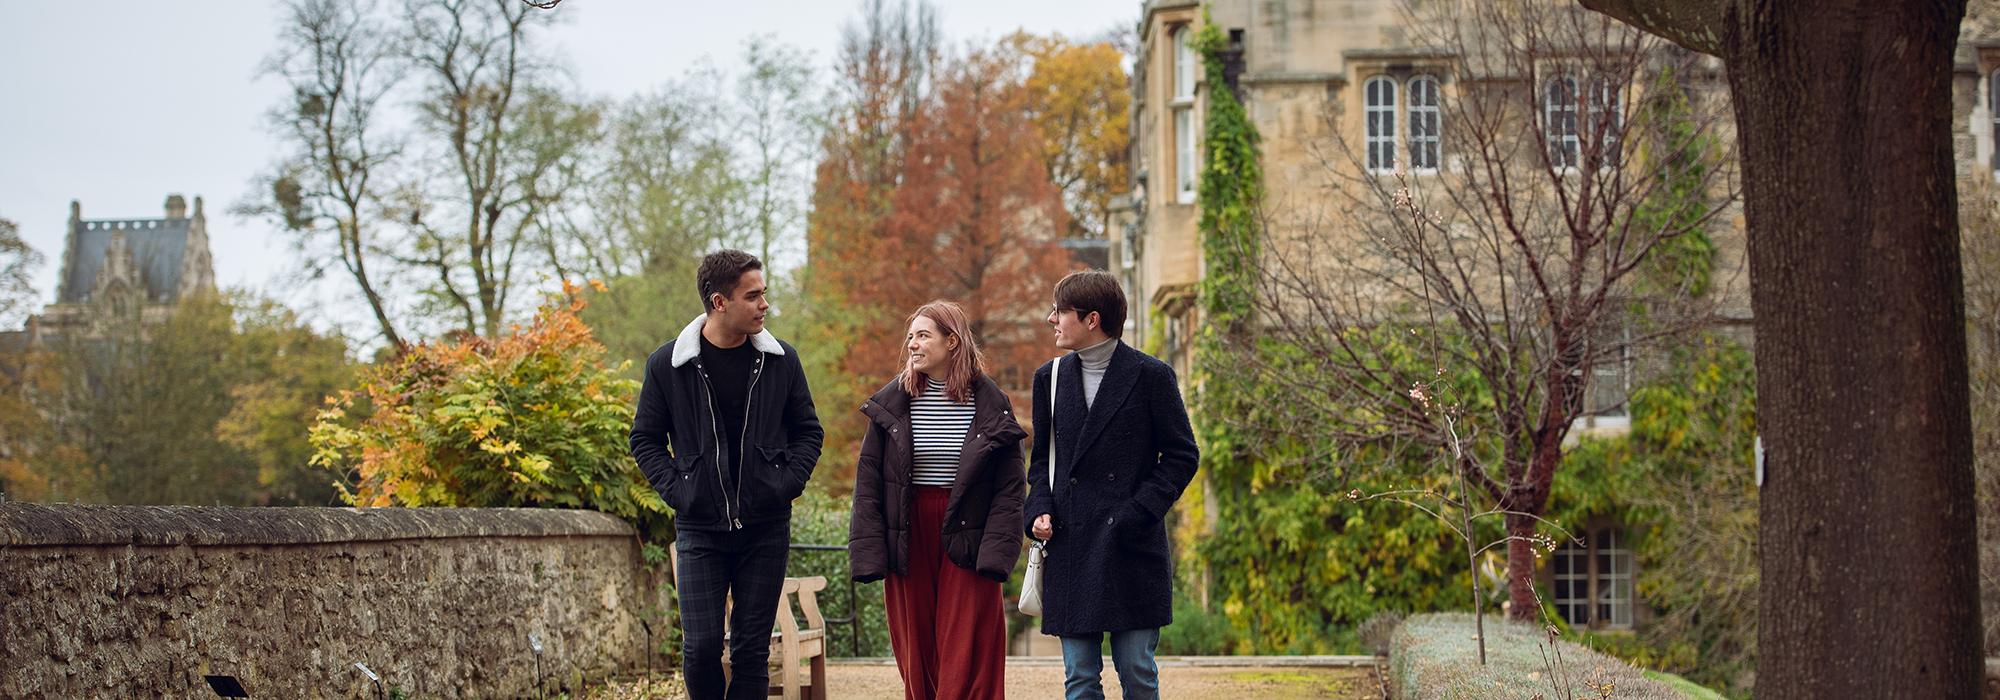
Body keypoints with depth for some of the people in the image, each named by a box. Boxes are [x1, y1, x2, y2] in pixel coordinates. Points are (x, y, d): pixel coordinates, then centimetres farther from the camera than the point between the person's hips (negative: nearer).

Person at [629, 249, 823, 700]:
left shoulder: (780, 360, 3)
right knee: (700, 647, -5)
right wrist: (675, 490, -6)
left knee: (753, 649, 4)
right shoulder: (667, 364, -1)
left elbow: (807, 431, 14)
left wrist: (788, 483, -2)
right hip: (699, 529, -1)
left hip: (766, 528, 1)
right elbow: (646, 439, 7)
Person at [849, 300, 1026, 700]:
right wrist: (869, 553, -5)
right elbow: (868, 480, 3)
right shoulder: (893, 402, 4)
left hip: (966, 539, -2)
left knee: (967, 658, -4)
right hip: (907, 539, 2)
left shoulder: (990, 405, 0)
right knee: (916, 655, 5)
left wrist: (996, 551, -12)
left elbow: (1010, 487, -2)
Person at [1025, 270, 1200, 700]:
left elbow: (1181, 455, 0)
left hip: (1132, 550, -3)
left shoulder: (1151, 376, -1)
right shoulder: (1050, 379, 12)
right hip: (1070, 550, 4)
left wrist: (1138, 512, -11)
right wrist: (1040, 511, 1)